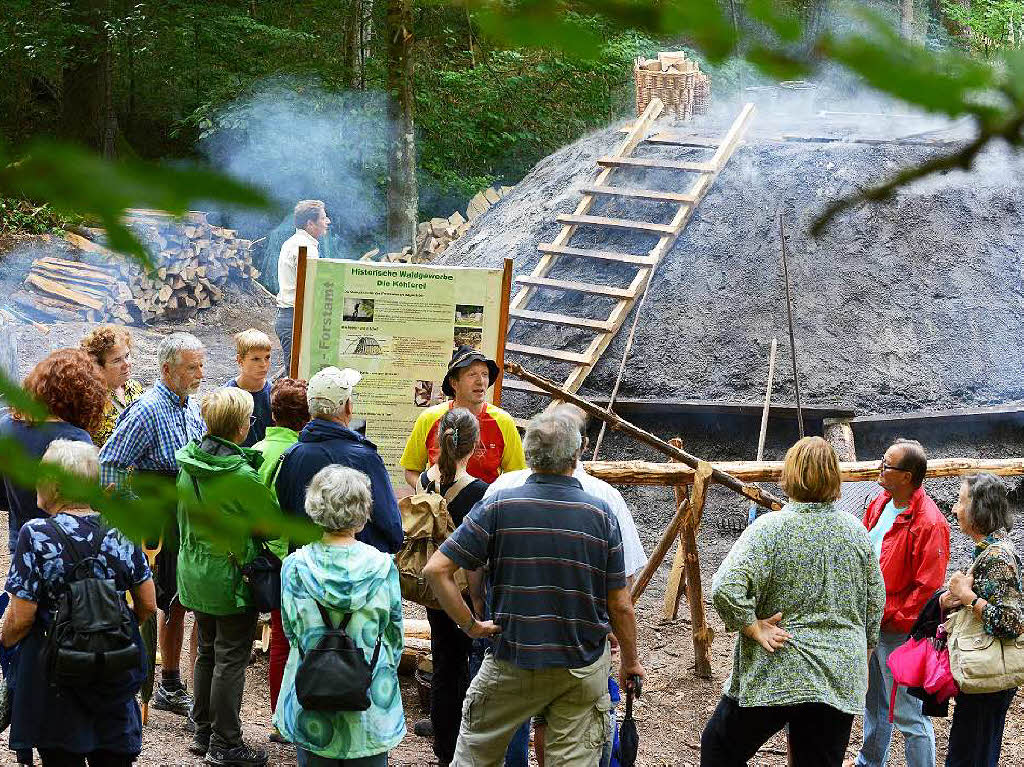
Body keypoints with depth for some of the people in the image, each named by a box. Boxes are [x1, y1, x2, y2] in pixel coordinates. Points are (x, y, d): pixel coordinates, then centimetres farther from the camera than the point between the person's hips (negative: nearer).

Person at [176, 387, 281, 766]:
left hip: (194, 574, 7)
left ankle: (202, 734, 30)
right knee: (231, 660, 3)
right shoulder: (241, 475, -24)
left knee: (207, 652, 21)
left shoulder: (187, 463, -1)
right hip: (230, 576, -7)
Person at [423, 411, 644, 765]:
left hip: (511, 661, 0)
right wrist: (631, 662, 12)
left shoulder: (498, 506, -8)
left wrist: (470, 625, -3)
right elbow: (620, 606, -3)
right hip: (584, 670, 1)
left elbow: (436, 570, -13)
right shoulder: (601, 514, -6)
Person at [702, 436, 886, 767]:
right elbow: (875, 604, 12)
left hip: (774, 675, -4)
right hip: (840, 680, 4)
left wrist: (753, 628, -10)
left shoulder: (770, 528, -12)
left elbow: (726, 589, -24)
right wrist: (860, 659, 23)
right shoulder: (857, 531, 4)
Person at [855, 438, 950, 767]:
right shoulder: (879, 505, 5)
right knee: (874, 702, 26)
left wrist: (894, 619, -17)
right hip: (869, 623, 9)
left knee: (909, 715, -4)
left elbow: (928, 586, -22)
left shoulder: (929, 523, -22)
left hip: (898, 630, -9)